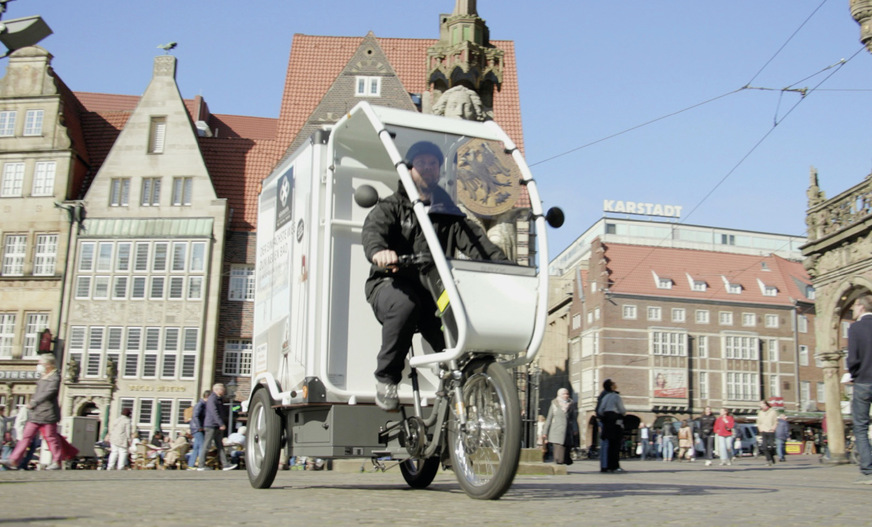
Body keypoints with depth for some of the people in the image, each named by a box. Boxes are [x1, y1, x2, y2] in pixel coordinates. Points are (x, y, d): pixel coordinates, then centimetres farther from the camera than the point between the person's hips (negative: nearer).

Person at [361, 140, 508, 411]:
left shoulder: (449, 214, 19)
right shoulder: (392, 206, 9)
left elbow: (475, 240, 2)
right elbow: (372, 229, -14)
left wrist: (502, 264, -19)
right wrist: (378, 251, -40)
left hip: (432, 290, 3)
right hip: (391, 283, -3)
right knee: (405, 304, -37)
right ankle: (386, 379, -20)